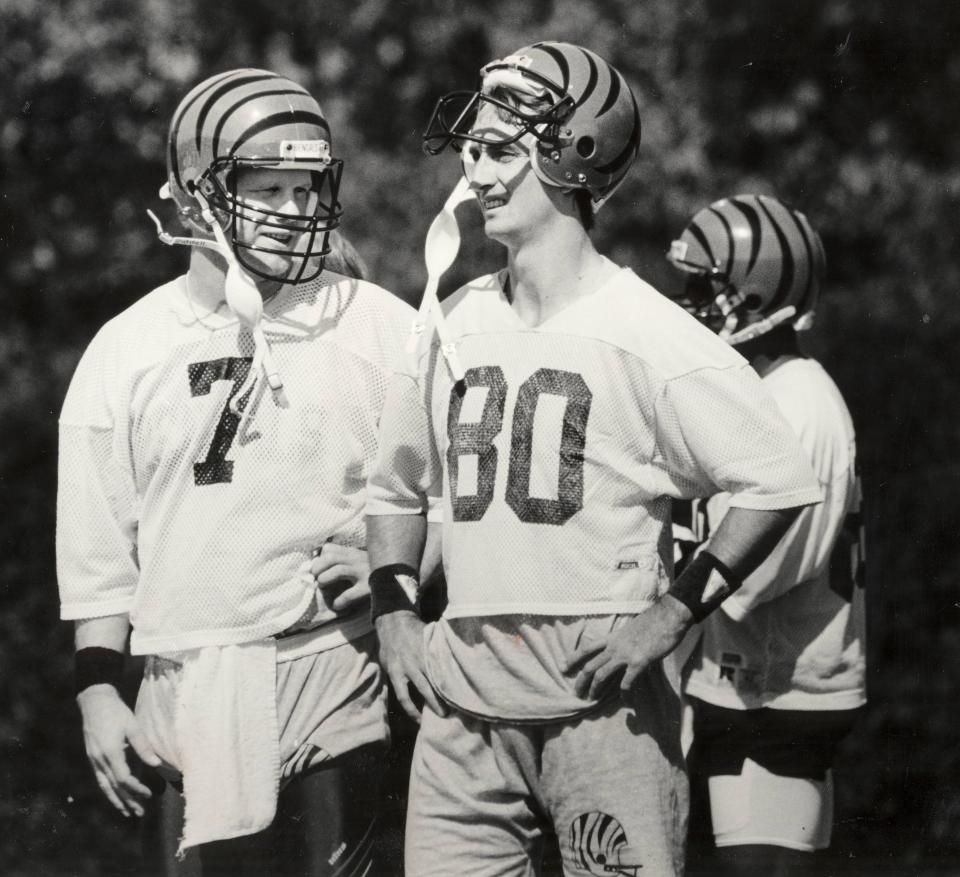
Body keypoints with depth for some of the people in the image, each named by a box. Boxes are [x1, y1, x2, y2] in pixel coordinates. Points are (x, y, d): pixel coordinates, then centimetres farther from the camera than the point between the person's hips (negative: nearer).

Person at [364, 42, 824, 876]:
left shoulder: (646, 333, -9)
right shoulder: (454, 322, 11)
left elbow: (780, 482, -9)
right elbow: (396, 486, 24)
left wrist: (671, 615, -12)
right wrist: (394, 613, 11)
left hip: (600, 693, -5)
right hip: (465, 699, 5)